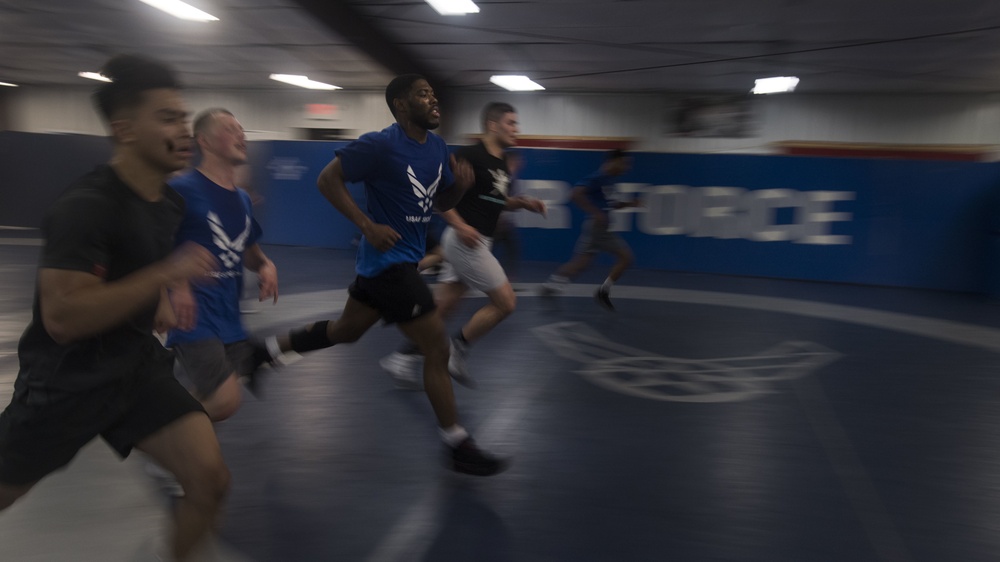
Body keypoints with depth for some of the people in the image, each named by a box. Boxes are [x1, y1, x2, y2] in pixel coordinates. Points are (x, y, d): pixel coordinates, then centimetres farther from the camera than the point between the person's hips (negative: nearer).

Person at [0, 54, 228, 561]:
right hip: (65, 380, -6)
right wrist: (166, 274, -34)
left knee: (211, 481, -9)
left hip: (137, 365, 6)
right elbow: (61, 318, -31)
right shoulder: (85, 206, -24)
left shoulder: (171, 200, 1)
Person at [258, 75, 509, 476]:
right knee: (437, 349, -6)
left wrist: (461, 184, -6)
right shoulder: (381, 145, -17)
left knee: (345, 331, 24)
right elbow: (327, 179, -13)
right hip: (389, 260, -9)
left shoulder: (437, 146, 7)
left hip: (403, 260, 9)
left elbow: (442, 202, 16)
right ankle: (457, 447, 6)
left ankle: (270, 349, 42)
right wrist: (368, 225, -20)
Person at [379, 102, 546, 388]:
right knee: (506, 301, -6)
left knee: (443, 308, 11)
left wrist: (523, 202, 9)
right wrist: (460, 225, -25)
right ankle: (456, 353, 6)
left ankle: (403, 360, 21)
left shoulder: (501, 163, 14)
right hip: (466, 241, -9)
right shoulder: (470, 155, -14)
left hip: (475, 244, 9)